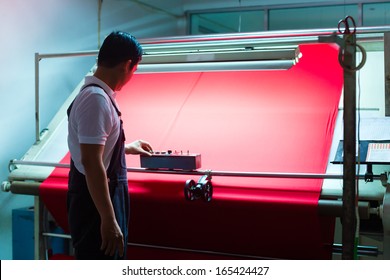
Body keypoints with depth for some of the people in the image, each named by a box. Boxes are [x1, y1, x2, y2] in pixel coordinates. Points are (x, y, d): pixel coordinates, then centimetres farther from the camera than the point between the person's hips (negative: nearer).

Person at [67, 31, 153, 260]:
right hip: (96, 203, -10)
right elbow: (91, 163, -27)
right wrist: (109, 220, -26)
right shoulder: (96, 100, -22)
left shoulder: (98, 94, 9)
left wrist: (128, 148, 38)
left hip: (105, 197, 10)